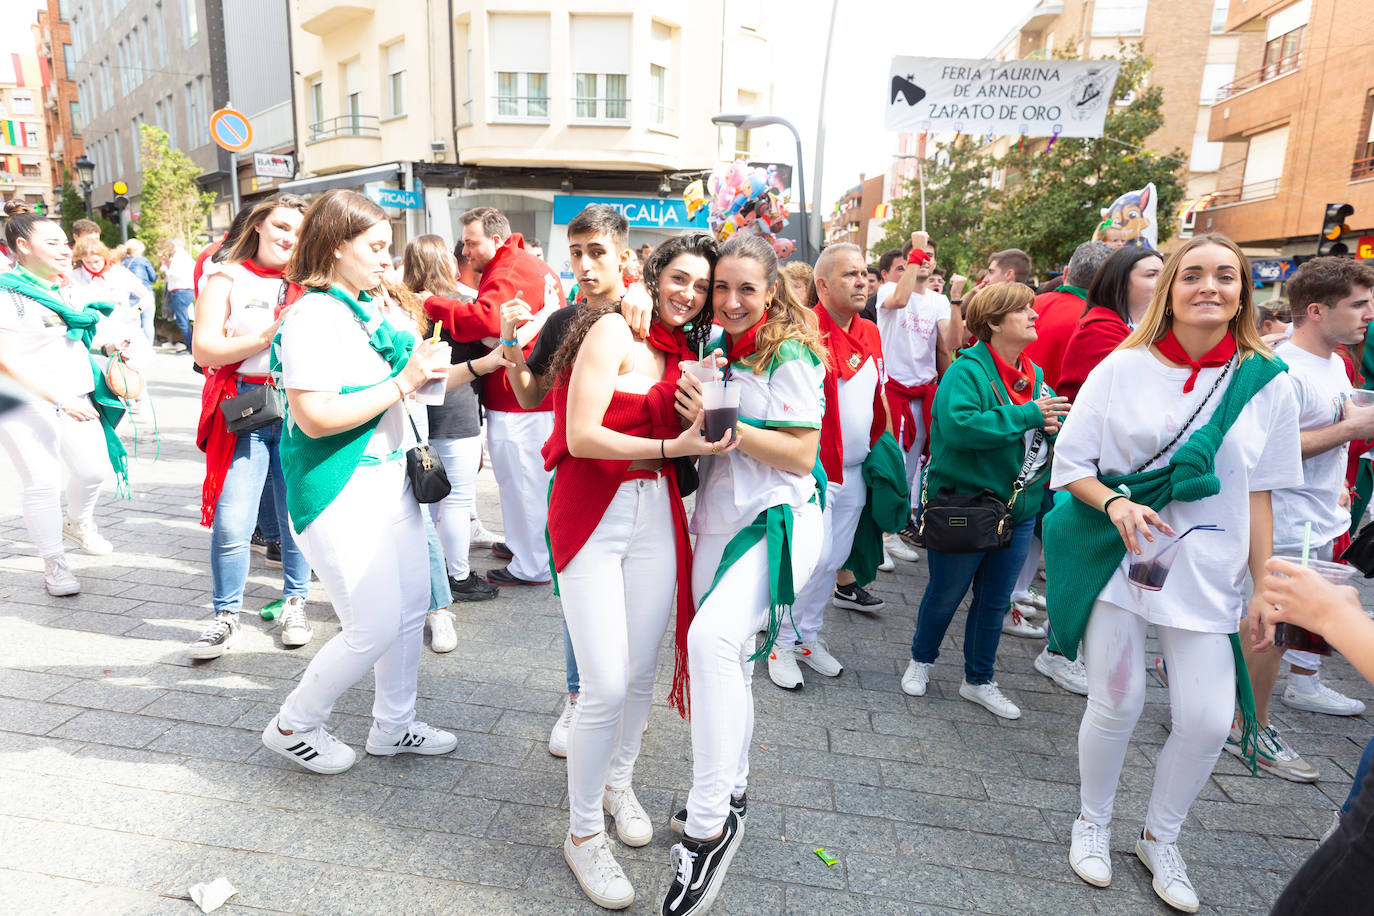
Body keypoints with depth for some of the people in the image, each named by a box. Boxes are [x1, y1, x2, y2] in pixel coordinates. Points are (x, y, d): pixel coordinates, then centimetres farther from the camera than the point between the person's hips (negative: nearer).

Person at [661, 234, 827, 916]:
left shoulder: (788, 356, -9)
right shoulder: (719, 352, 12)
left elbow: (802, 454, -14)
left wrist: (728, 425, -21)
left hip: (777, 520, -7)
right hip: (719, 521, 8)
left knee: (712, 637, -29)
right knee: (730, 661, 16)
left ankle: (708, 824, -17)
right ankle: (730, 790, 36)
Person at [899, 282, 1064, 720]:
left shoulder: (1035, 375, 7)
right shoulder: (967, 370, -16)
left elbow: (1047, 429, 14)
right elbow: (959, 426, -32)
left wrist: (1051, 427, -10)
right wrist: (1027, 415, -27)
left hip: (1019, 508, 7)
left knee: (995, 600, 17)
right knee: (946, 594, 12)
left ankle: (978, 680, 36)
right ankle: (920, 660, 38)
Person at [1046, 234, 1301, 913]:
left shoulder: (1267, 384, 1)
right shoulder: (1122, 367, -4)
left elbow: (1258, 495, 5)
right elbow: (1070, 463, -2)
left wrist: (1266, 584, 4)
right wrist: (1115, 503, -20)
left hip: (1206, 572, 2)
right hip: (1118, 557, -2)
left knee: (1208, 719, 1)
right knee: (1115, 704, 4)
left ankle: (1160, 838, 30)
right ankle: (1092, 822, 32)